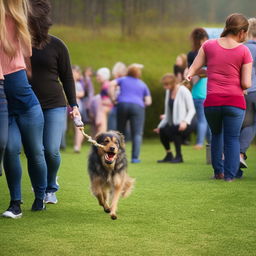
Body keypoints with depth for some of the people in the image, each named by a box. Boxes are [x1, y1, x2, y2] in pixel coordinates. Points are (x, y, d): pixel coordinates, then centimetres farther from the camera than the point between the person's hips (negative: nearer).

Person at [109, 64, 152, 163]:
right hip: (137, 106, -1)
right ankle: (135, 157, -15)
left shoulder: (123, 80, 19)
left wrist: (113, 98, 4)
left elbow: (111, 84, 2)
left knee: (120, 131, 13)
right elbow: (148, 101, 13)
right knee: (137, 133, -4)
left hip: (122, 104, 1)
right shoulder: (142, 85, 19)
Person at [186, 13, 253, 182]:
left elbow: (192, 70, 4)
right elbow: (246, 84, -5)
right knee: (232, 138, 9)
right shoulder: (244, 51, -2)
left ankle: (218, 172, 24)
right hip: (235, 101, -2)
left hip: (212, 101, 2)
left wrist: (190, 75, 26)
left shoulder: (208, 45, 4)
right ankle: (230, 174, 4)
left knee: (216, 135, 23)